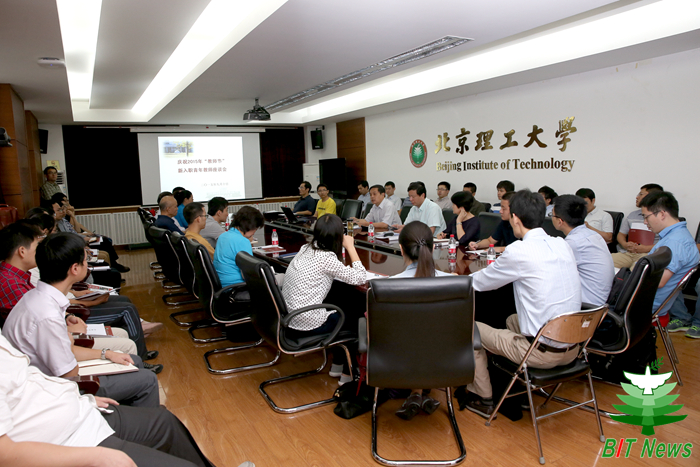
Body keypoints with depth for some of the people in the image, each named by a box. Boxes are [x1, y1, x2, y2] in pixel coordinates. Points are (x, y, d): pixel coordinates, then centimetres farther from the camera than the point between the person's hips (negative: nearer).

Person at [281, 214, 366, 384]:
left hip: (288, 319, 8)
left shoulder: (305, 249, 5)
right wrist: (350, 247, -6)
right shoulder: (326, 258, -19)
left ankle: (337, 366, 35)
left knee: (345, 311, 25)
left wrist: (345, 248, 11)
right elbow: (360, 278, -14)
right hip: (305, 326, -8)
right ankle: (347, 374, 24)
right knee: (355, 319, 13)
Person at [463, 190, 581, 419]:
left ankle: (483, 399, 22)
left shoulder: (518, 252, -19)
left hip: (542, 353, -7)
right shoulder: (562, 245, 1)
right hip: (572, 349, 7)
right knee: (513, 319, 32)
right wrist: (505, 262, 22)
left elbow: (480, 283, -5)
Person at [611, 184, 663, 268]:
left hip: (648, 254, -5)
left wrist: (647, 248, -14)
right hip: (626, 253, 5)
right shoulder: (632, 215, 27)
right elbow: (621, 234, 24)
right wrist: (624, 244, 1)